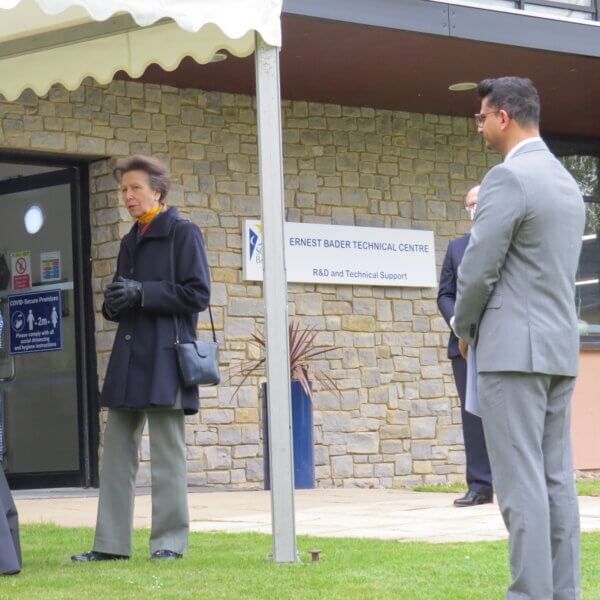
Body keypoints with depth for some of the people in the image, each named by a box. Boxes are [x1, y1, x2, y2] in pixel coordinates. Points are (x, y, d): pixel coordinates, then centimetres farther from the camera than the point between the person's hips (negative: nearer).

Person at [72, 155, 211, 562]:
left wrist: (141, 293, -16)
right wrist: (114, 303, 1)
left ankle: (170, 540, 2)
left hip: (165, 359, -7)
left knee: (167, 451, -4)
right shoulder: (131, 241, 20)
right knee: (117, 450, 5)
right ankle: (112, 543, 8)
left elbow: (198, 294, -9)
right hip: (129, 356, 8)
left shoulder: (184, 234, -2)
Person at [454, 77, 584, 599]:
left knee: (521, 483, -8)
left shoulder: (508, 178, -12)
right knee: (556, 479, 7)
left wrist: (465, 327, 4)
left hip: (514, 349, -9)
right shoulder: (567, 183, 15)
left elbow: (478, 270, -14)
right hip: (561, 347, 9)